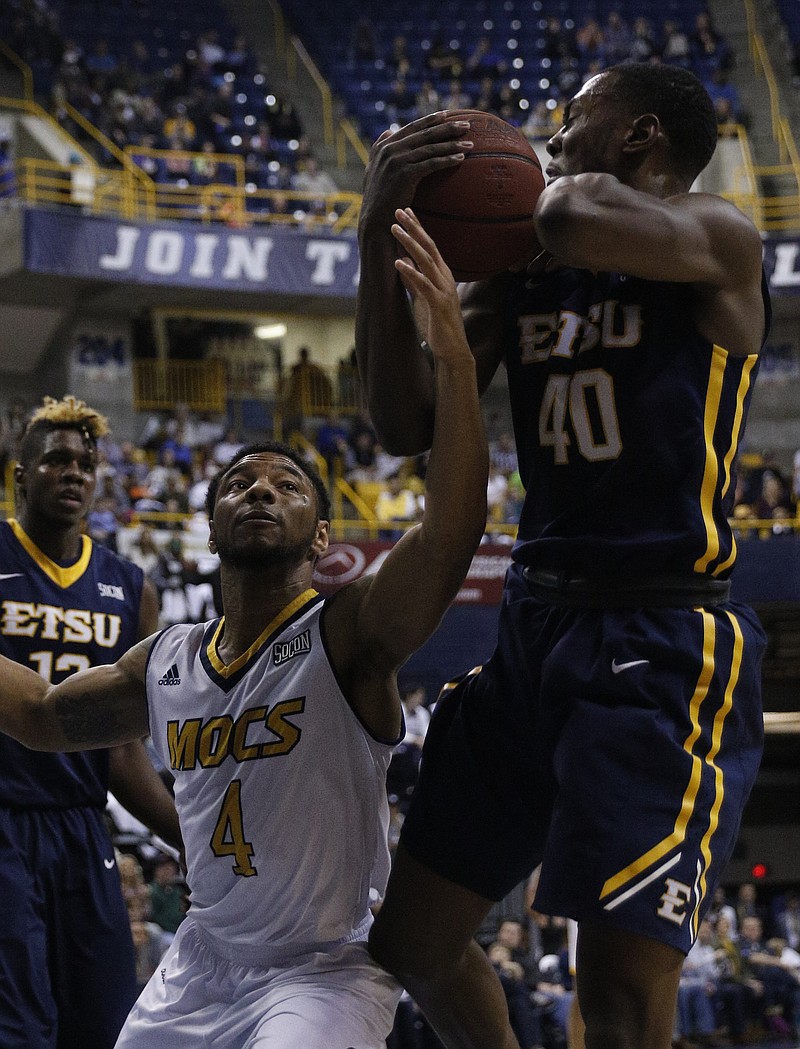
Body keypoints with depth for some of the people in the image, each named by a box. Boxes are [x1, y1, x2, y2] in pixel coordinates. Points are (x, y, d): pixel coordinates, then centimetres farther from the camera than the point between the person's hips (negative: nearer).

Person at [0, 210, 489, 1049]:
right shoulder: (164, 664, 5)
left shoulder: (346, 634, -14)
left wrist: (453, 357, -44)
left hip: (323, 970, -7)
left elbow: (451, 531, -33)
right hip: (198, 967, 7)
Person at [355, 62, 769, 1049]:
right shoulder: (517, 274, 14)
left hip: (665, 644, -7)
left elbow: (576, 221, -28)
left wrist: (561, 190, -2)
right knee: (411, 942, 13)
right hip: (534, 630, 8)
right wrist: (379, 236, -4)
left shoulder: (716, 240, -6)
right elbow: (407, 425, 5)